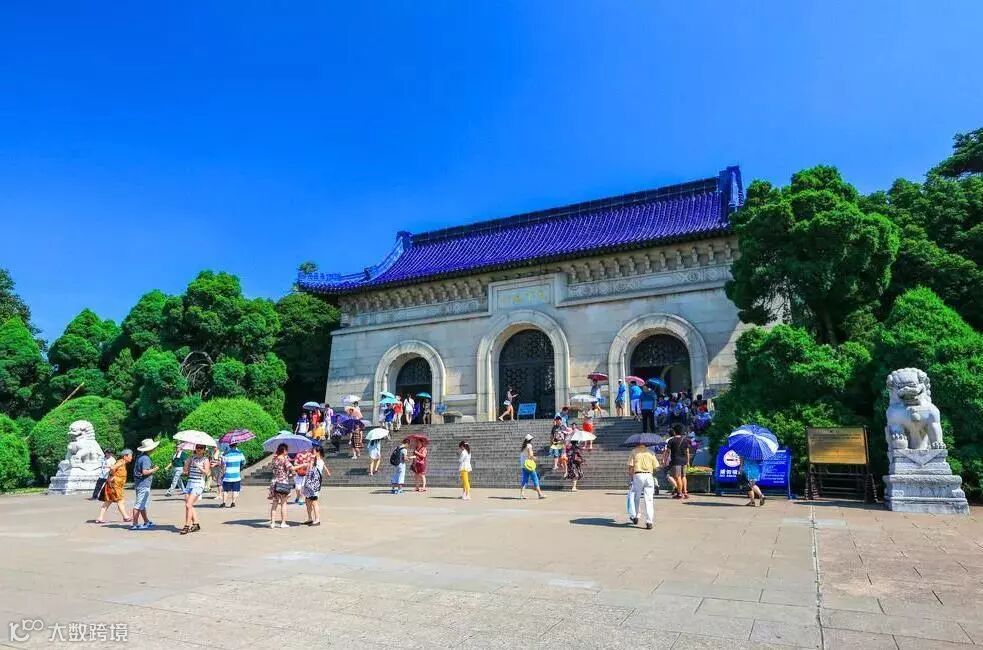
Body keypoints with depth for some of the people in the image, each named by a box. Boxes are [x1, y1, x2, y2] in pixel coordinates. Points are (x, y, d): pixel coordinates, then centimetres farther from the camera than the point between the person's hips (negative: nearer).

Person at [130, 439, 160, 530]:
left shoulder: (140, 456, 12)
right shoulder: (145, 458, -19)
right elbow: (144, 472, -26)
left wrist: (152, 469, 16)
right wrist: (154, 470, -11)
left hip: (139, 483, 10)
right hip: (143, 484, -10)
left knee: (143, 504, 17)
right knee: (139, 505, -5)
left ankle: (146, 522, 27)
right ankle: (135, 524, 0)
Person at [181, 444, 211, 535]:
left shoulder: (205, 459, -3)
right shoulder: (192, 457, 13)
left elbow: (207, 472, -14)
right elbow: (185, 471, 10)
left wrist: (199, 467, -25)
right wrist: (186, 463, -5)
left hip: (198, 484, -6)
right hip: (189, 483, 6)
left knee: (188, 505, -14)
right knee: (189, 505, 5)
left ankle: (187, 526, -8)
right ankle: (196, 524, 16)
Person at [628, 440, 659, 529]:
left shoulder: (634, 452, 4)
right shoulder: (650, 452, 9)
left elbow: (630, 466, -4)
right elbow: (656, 467, 5)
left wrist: (630, 476, 8)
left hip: (638, 475, -1)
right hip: (649, 476, 1)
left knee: (636, 497, 17)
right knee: (649, 499, 2)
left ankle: (635, 516, 25)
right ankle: (649, 522, -1)